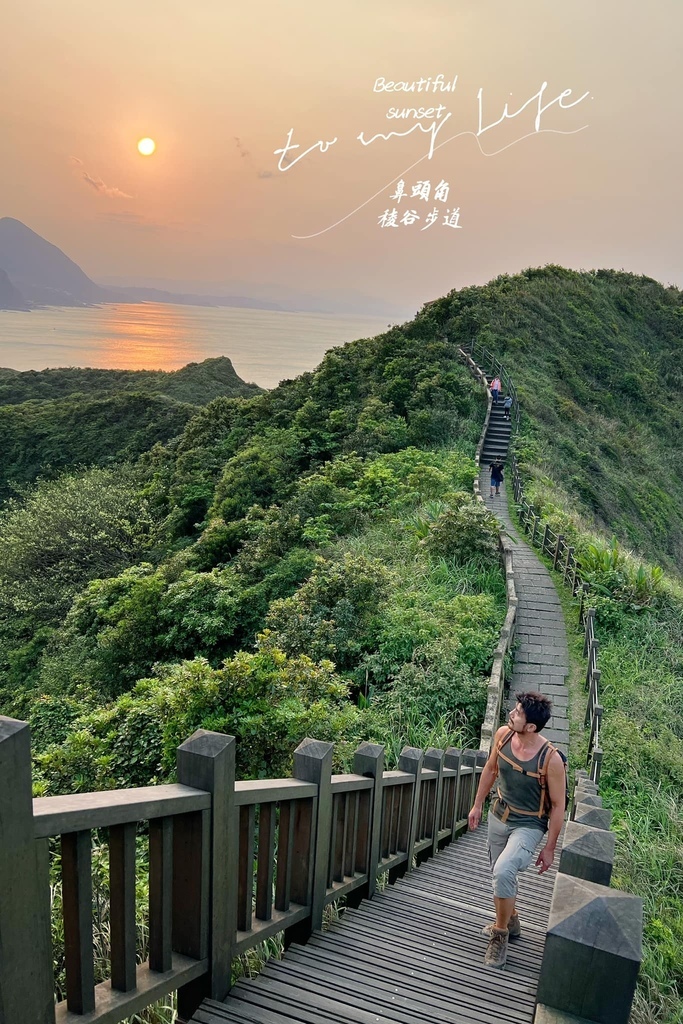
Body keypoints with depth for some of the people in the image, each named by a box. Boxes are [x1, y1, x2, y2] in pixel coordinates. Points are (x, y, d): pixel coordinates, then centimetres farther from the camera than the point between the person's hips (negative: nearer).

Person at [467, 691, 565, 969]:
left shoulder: (550, 759, -29)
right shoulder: (503, 735, -15)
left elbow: (558, 804, -16)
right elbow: (491, 769, 5)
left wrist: (549, 848, -9)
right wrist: (477, 805, 11)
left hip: (528, 825, -6)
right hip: (498, 816, 6)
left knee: (503, 872, -25)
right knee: (499, 874, 20)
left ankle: (500, 934, 0)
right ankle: (510, 921, 47)